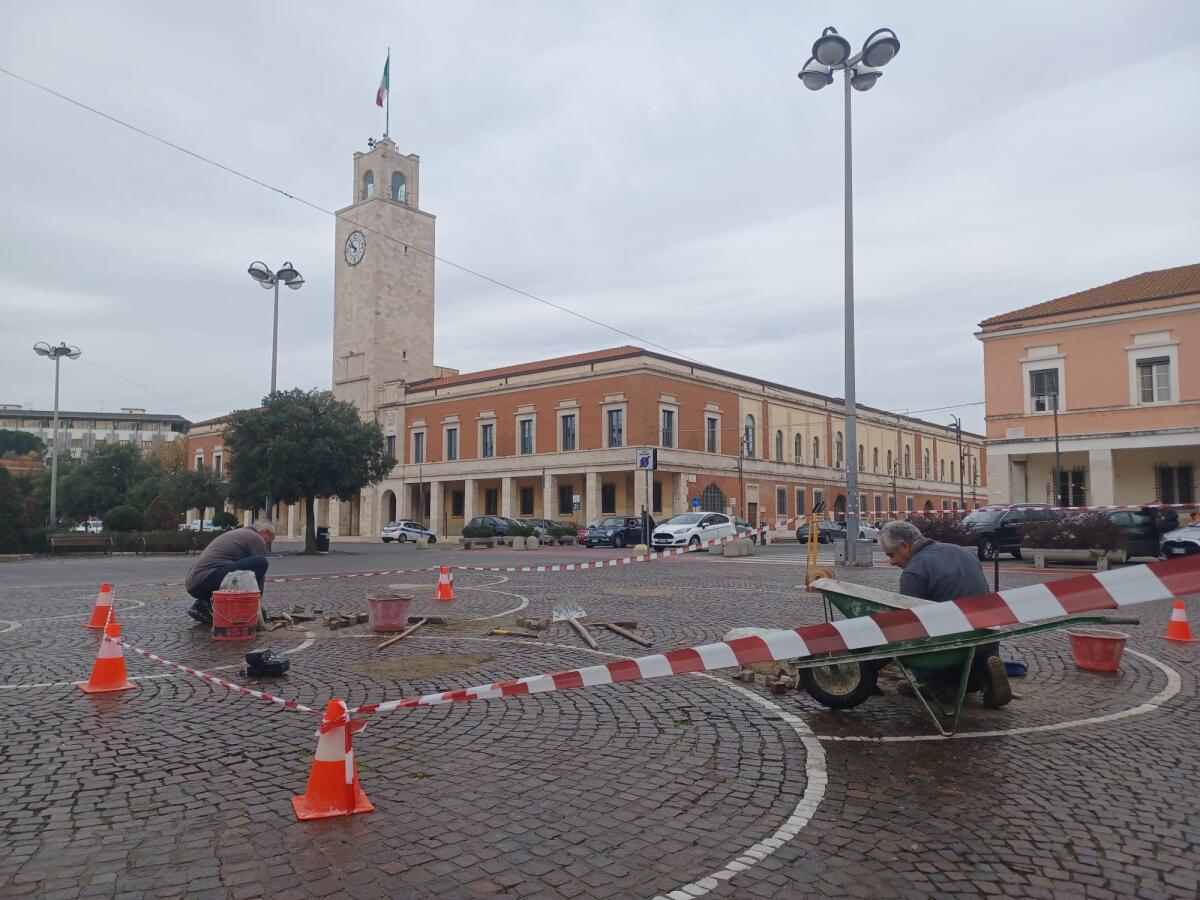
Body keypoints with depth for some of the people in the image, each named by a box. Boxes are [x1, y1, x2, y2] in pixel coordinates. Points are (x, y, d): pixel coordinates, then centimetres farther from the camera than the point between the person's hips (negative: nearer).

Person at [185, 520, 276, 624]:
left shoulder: (237, 533, 30)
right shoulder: (257, 538, 1)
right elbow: (259, 577, 2)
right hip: (208, 579, -10)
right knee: (260, 563, -18)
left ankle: (204, 604, 9)